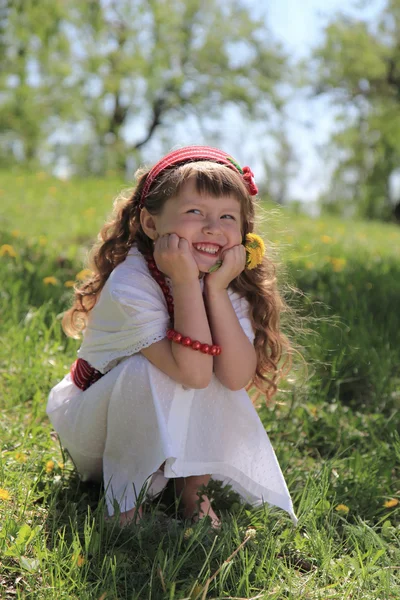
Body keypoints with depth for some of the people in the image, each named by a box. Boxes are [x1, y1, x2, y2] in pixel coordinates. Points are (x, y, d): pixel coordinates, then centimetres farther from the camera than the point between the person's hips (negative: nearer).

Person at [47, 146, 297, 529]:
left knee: (224, 377, -23)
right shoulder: (130, 285, -31)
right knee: (150, 371, -33)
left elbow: (237, 377, -28)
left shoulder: (230, 284, -13)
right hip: (92, 425, -4)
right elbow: (192, 372, -38)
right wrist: (186, 283, -40)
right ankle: (125, 490, -13)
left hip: (167, 428, 4)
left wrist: (216, 289, -33)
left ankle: (192, 486, -5)